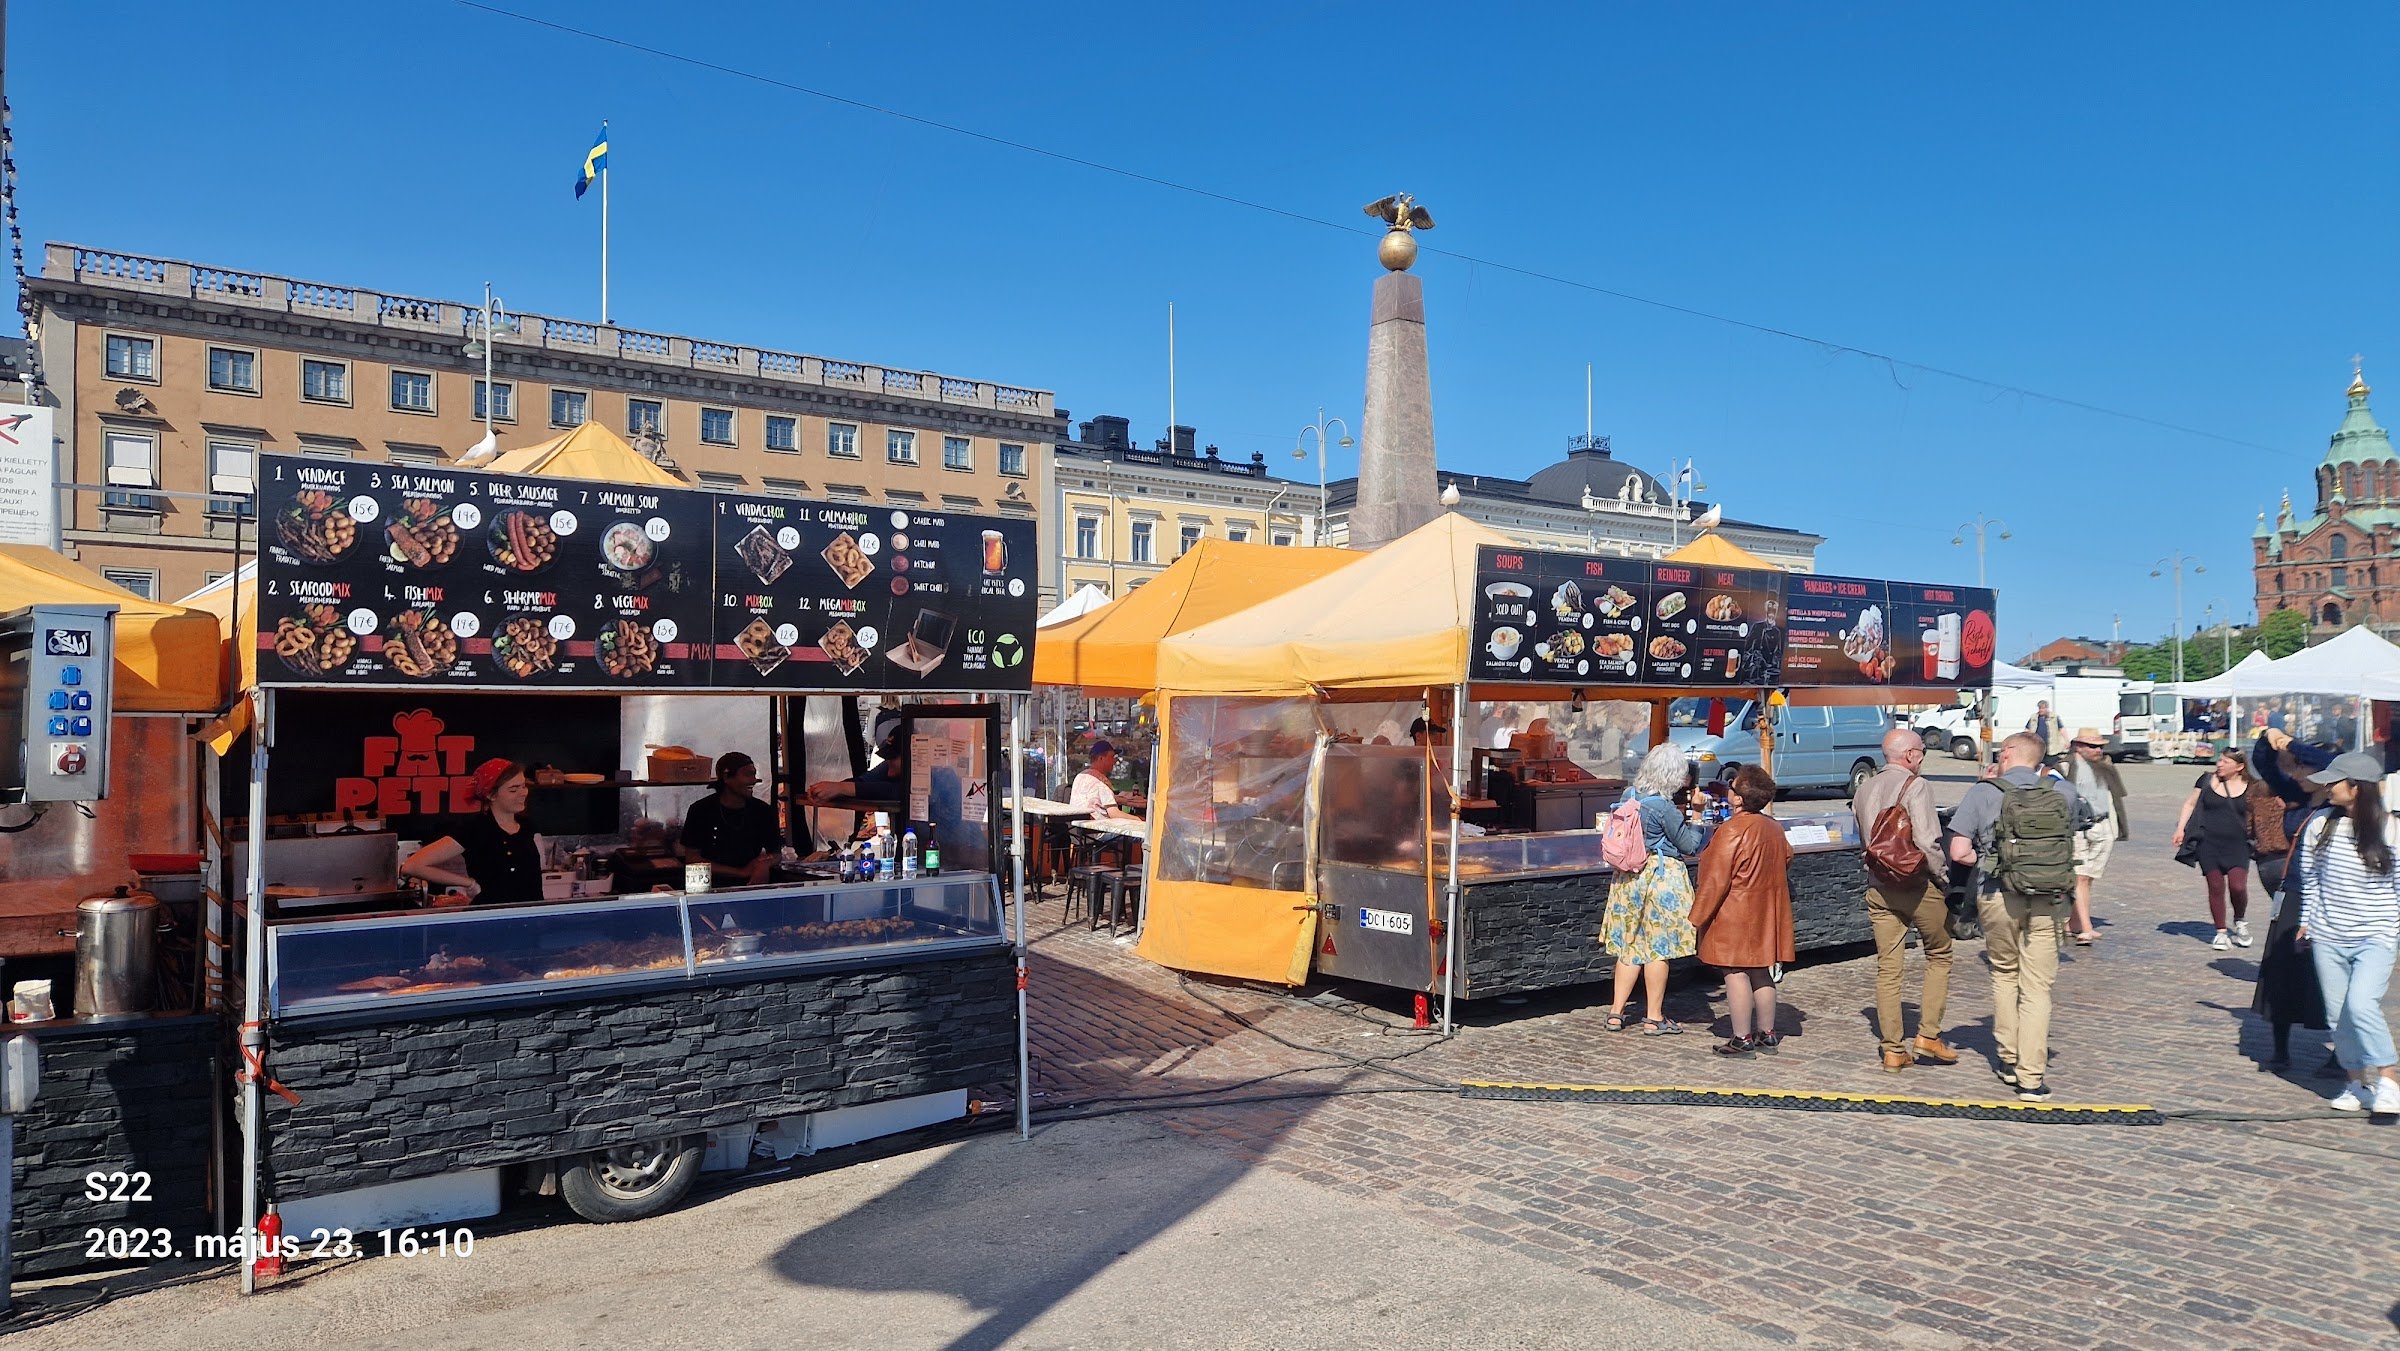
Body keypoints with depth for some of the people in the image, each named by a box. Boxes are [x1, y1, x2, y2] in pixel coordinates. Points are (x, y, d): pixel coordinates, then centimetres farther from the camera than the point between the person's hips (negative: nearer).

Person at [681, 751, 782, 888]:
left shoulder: (763, 811, 8)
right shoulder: (701, 811, 0)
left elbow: (776, 852, 16)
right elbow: (692, 859, -2)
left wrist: (764, 866, -10)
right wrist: (742, 872, -7)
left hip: (752, 887, 3)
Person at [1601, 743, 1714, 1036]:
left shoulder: (1629, 795, 3)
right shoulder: (1664, 806, -19)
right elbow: (1688, 845, -9)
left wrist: (1680, 814, 13)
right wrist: (1695, 817, 3)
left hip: (1629, 875, 7)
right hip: (1661, 877, -7)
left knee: (1629, 945, 14)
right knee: (1659, 948, 3)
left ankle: (1615, 1012, 16)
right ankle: (1654, 1019, 11)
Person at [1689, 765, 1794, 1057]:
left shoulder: (1732, 831, -19)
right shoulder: (1774, 828, 6)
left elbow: (1716, 879, -18)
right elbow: (1786, 858, 21)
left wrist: (1699, 916, -11)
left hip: (1735, 917, -8)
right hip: (1765, 916, 8)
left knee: (1736, 975, -2)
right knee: (1762, 974, 15)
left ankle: (1742, 1039, 0)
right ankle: (1767, 1034, 22)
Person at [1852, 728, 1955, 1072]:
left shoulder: (1864, 789, 11)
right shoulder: (1915, 786, -11)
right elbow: (1926, 841, -19)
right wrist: (1942, 875, -7)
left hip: (1877, 887, 6)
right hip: (1917, 886, -5)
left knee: (1888, 969, 7)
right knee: (1939, 956, 14)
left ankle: (1893, 1050, 11)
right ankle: (1928, 1034, 10)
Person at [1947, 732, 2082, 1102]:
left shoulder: (1983, 794, -6)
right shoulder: (2063, 793, 1)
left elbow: (1958, 852, -10)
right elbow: (2068, 842, 18)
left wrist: (1988, 860, 6)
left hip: (1997, 897, -1)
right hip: (2045, 901, 1)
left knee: (2004, 974, 18)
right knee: (2037, 986, 3)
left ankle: (2010, 1060, 24)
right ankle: (2032, 1078, 1)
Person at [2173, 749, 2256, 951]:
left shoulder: (2249, 787, 2)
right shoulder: (2207, 780, 3)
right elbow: (2190, 803, 8)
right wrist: (2180, 828, 1)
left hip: (2237, 845, -1)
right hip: (2209, 843, 1)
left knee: (2238, 886, -13)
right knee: (2216, 887, 2)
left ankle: (2240, 921, 16)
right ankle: (2221, 932, 13)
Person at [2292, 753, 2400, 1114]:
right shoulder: (2320, 825, 0)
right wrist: (2307, 919, 15)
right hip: (2328, 937, 4)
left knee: (2361, 1004, -21)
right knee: (2338, 1013, 7)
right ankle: (2358, 1083, 22)